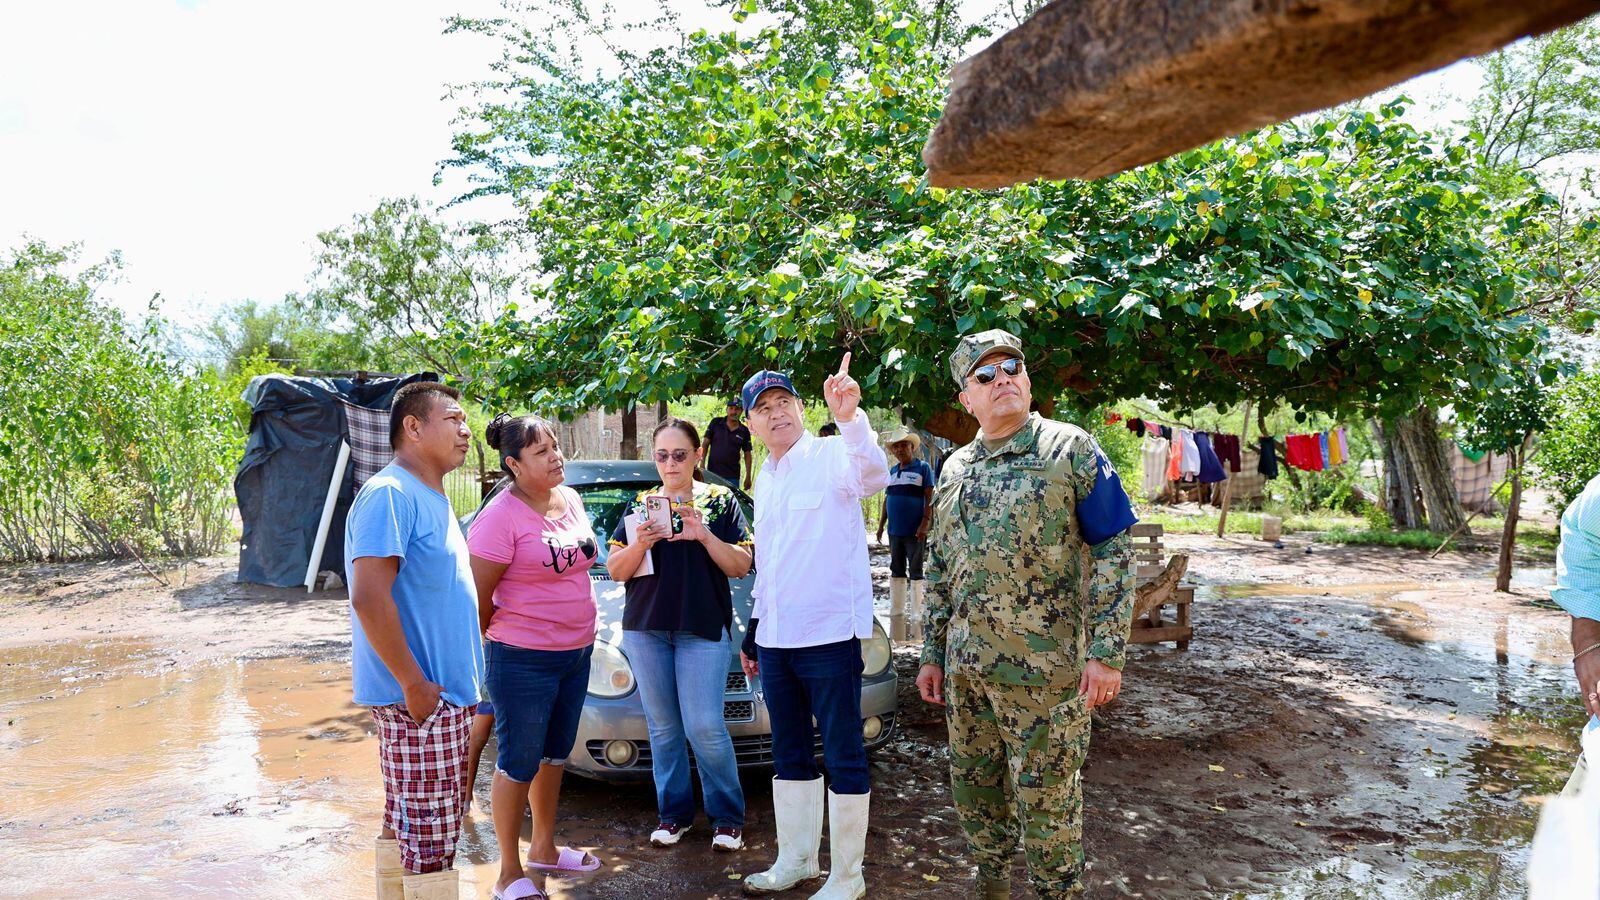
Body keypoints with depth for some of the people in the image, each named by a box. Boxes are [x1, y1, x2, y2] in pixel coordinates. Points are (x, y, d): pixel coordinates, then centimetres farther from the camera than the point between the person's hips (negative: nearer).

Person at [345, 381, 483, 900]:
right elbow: (368, 597, -25)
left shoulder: (431, 499, 15)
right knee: (431, 836, -2)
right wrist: (415, 685, -22)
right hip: (419, 700, -10)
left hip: (443, 694, 10)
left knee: (404, 826, 18)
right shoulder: (390, 494, -16)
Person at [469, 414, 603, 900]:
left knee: (553, 755, 19)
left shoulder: (571, 500, 6)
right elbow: (477, 598, -15)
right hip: (523, 660, -7)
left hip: (576, 653, 8)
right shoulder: (501, 516, -18)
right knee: (518, 764, 3)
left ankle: (543, 848, 36)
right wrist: (495, 645, -3)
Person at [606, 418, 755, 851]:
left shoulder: (720, 500, 5)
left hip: (704, 629, -3)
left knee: (704, 727, -8)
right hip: (646, 628, 3)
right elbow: (616, 571, 8)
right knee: (662, 727, 7)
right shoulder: (641, 504, 12)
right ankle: (674, 813, 19)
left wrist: (705, 537, -16)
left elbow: (741, 566, 0)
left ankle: (727, 817, 6)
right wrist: (639, 544, -12)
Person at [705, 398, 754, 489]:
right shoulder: (715, 423, 2)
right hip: (712, 473, -1)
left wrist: (748, 477, 3)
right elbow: (705, 444, 4)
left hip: (732, 477, 1)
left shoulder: (744, 431, 6)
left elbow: (747, 455, 8)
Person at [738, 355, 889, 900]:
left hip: (829, 635, -8)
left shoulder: (832, 456, -8)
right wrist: (753, 632, 22)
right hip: (776, 638, 8)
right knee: (789, 755, 17)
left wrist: (849, 418, -50)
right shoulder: (764, 479, 16)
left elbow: (872, 476, -33)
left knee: (843, 757, 2)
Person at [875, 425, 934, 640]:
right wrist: (881, 525, 13)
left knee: (916, 572, -1)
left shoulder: (922, 468, -3)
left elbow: (929, 498, -9)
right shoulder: (892, 471, 14)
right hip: (895, 531, 6)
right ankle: (896, 613, 21)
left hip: (914, 532, -6)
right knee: (896, 572, 12)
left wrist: (925, 524, -17)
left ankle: (917, 615, 6)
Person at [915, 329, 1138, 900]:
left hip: (1045, 668, -5)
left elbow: (1114, 552, -8)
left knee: (1045, 798, 2)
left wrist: (1106, 652, -14)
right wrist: (932, 654, 15)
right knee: (972, 787, 15)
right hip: (965, 668, 6)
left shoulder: (1070, 450, -5)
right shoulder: (954, 470, 12)